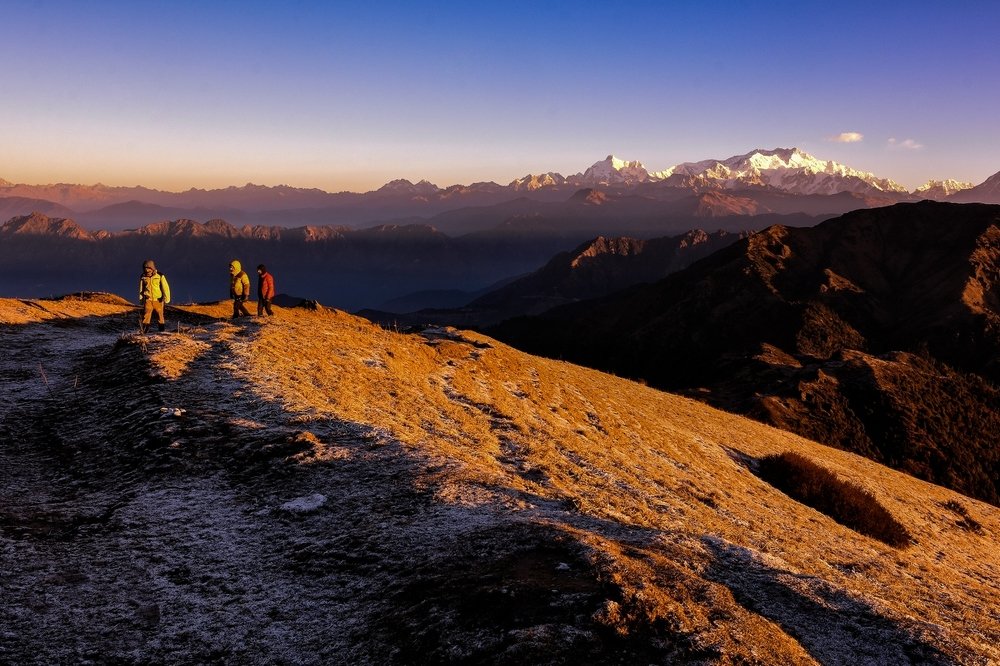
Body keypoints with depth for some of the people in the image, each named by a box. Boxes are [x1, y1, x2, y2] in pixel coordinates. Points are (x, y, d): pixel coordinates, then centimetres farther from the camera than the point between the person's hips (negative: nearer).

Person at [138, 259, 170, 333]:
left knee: (160, 315, 7)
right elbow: (141, 289, 13)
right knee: (146, 314, -11)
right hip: (148, 300, 1)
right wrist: (141, 299, 17)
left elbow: (165, 288, -3)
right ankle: (143, 331, -12)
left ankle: (162, 331, 19)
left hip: (158, 300, -1)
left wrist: (166, 299, -5)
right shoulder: (143, 277, 1)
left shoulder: (160, 276, -8)